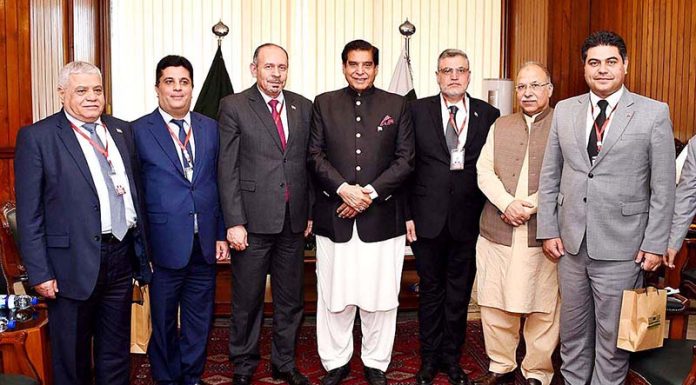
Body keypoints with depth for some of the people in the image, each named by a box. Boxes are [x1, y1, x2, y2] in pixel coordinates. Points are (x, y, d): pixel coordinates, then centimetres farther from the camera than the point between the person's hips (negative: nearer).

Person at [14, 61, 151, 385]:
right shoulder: (36, 137, -6)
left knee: (116, 350, 17)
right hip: (73, 264, -4)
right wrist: (39, 273, -12)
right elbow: (29, 213, -8)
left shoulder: (121, 130, 10)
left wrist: (142, 249, 11)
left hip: (121, 256, 5)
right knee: (72, 357, 11)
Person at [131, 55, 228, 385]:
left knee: (200, 319, 15)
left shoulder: (210, 128, 7)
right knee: (164, 320, 12)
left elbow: (218, 184, 8)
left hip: (205, 243, 3)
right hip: (165, 243, -3)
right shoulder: (139, 131, -4)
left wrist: (221, 234, 5)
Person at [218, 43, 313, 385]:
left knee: (290, 299, 14)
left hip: (294, 221, 4)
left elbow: (309, 162, 11)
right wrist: (234, 222, -12)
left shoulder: (303, 107, 9)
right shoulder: (234, 106, -3)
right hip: (253, 220, -4)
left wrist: (311, 212, 8)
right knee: (247, 300, 8)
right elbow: (227, 169, -7)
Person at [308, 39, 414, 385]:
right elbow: (315, 155, 2)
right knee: (333, 295, 7)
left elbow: (405, 159, 1)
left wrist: (371, 192, -10)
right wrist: (344, 188, -13)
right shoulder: (324, 103, 9)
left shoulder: (397, 106, 7)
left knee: (380, 295, 6)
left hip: (382, 215, 0)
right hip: (333, 215, 1)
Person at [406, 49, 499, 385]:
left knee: (459, 294, 11)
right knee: (430, 291, 11)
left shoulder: (488, 115, 3)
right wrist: (406, 214, -4)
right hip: (427, 218, 0)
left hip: (468, 221, 1)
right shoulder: (417, 111, 2)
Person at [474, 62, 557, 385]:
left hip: (542, 234, -4)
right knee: (494, 303, 9)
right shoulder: (500, 126, 16)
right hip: (497, 232, 4)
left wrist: (531, 206, -15)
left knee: (543, 307, 3)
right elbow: (484, 171, 7)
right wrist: (507, 204, -9)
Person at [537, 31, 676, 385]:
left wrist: (655, 244, -6)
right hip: (571, 243, 3)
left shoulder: (654, 113, -3)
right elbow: (549, 176, 8)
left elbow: (663, 187, -3)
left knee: (612, 335, 8)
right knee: (572, 329, 15)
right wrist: (548, 230, 3)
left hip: (621, 248, -3)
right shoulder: (564, 110, 6)